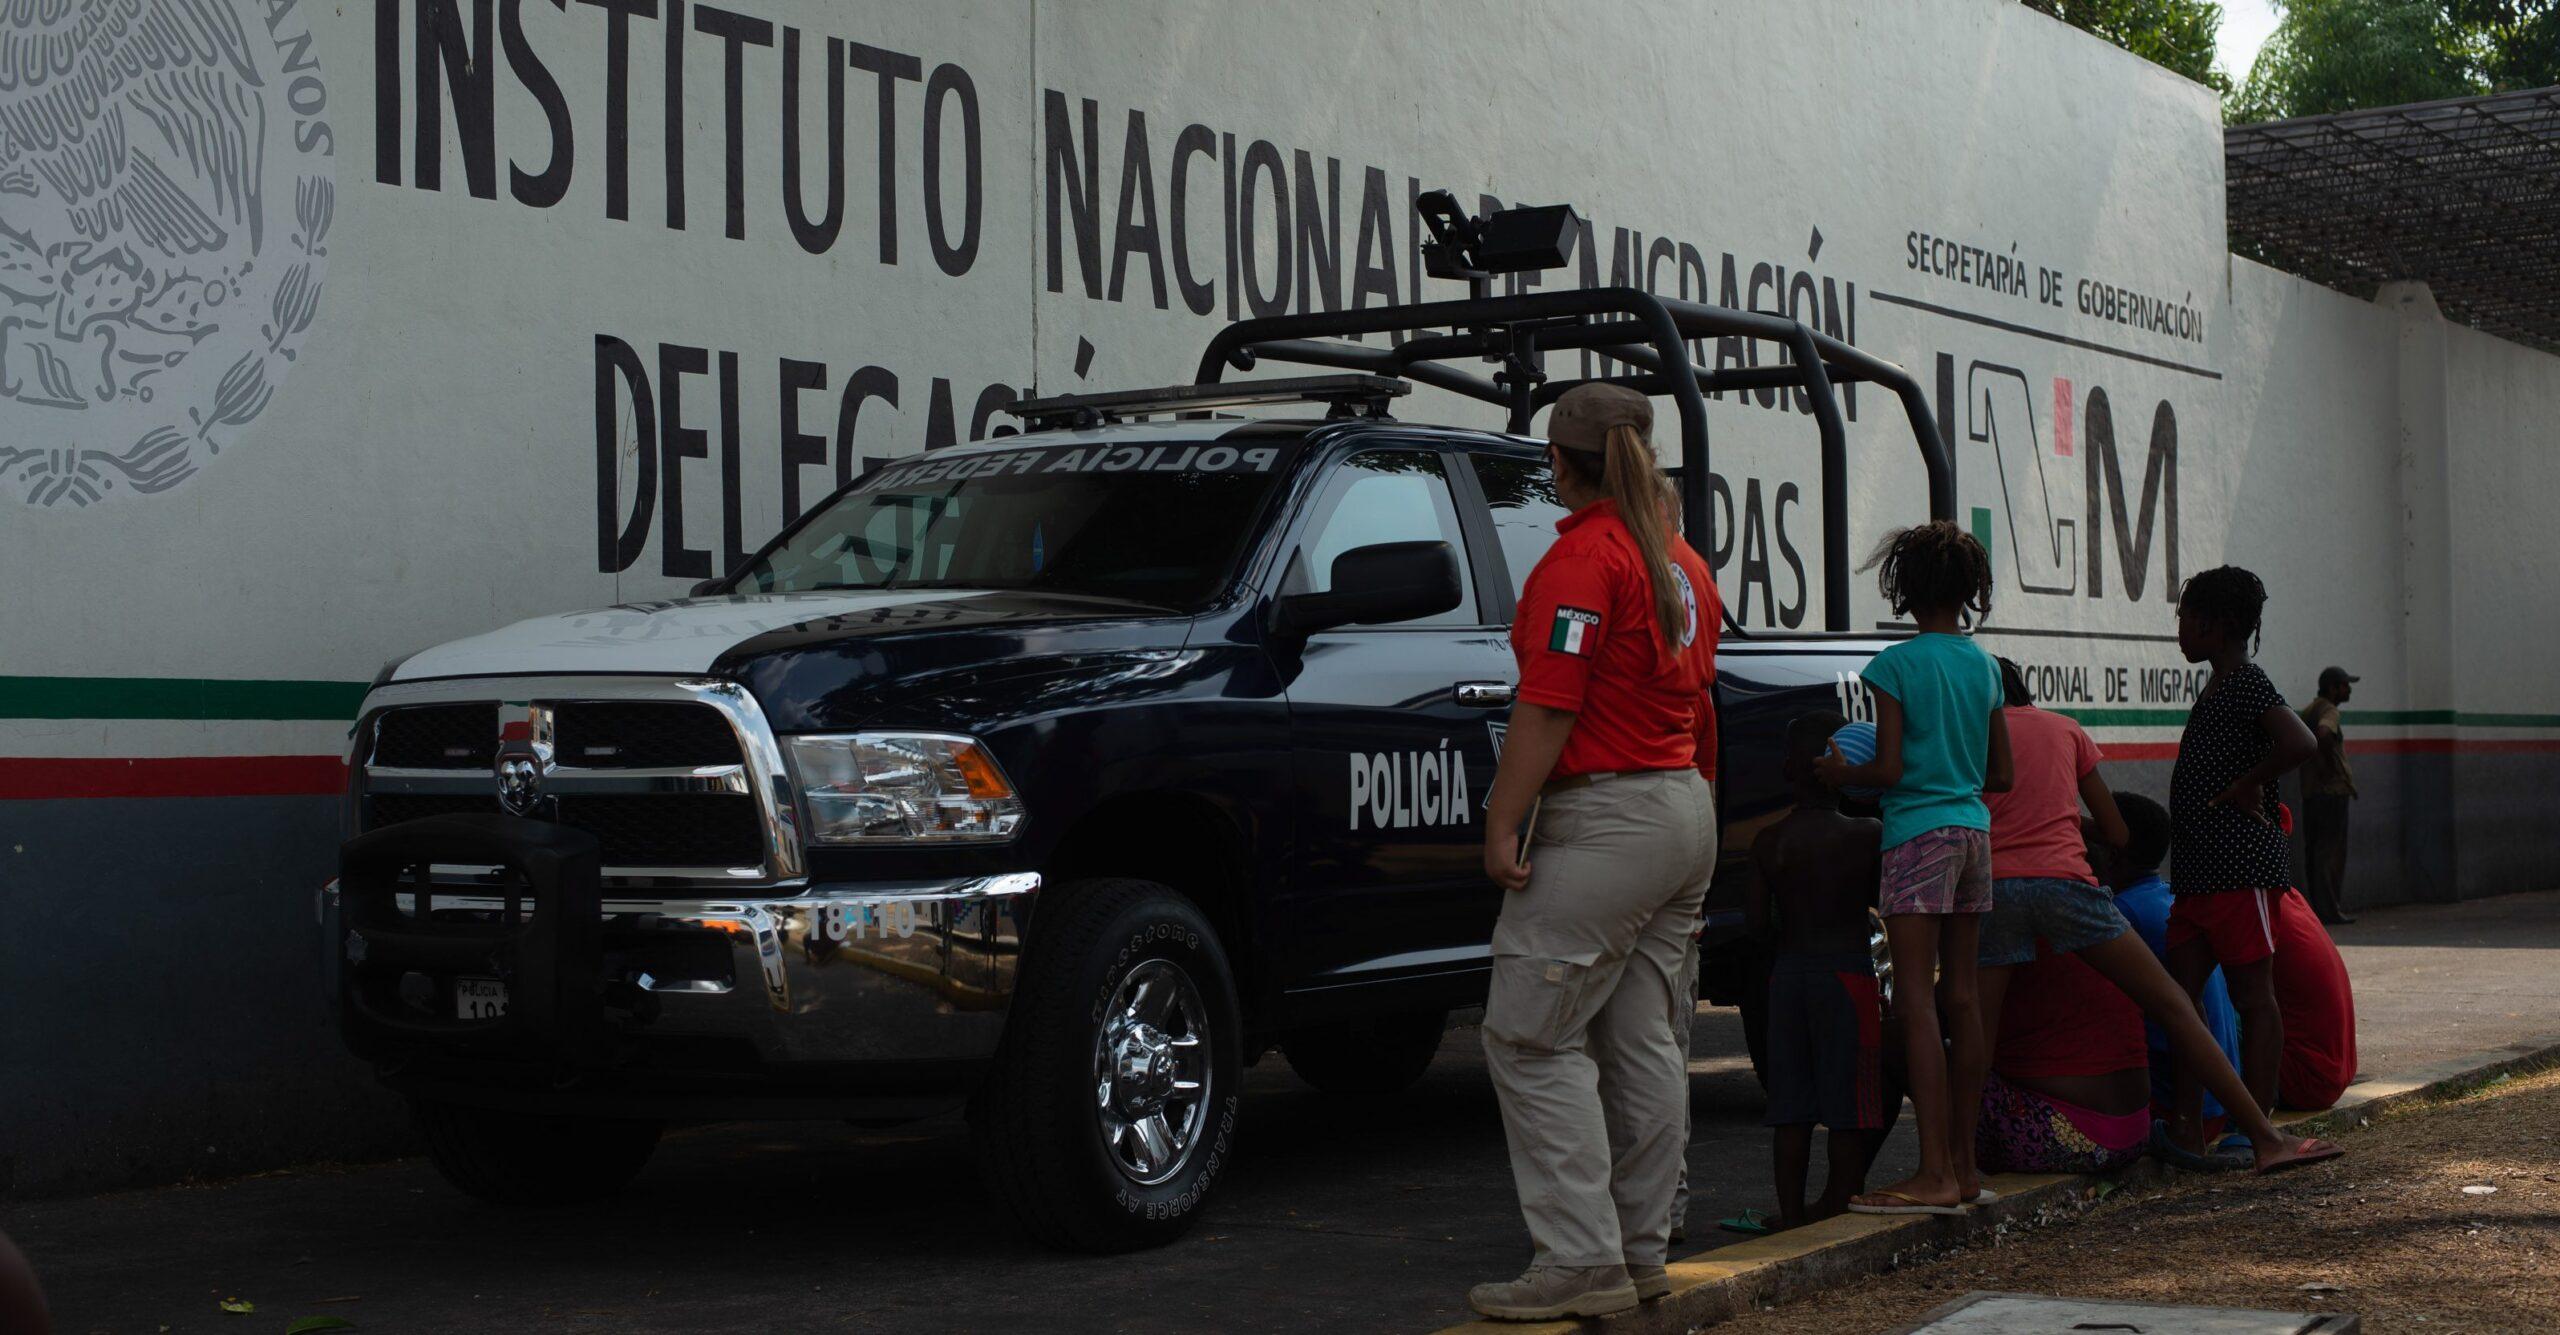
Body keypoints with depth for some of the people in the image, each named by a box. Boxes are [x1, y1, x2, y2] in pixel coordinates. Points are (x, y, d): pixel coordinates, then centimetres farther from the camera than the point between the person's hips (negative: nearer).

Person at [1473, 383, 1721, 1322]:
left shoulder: (1584, 554, -13)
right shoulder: (1681, 561, 14)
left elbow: (1548, 708, -19)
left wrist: (1501, 826, -17)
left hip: (1604, 820, -9)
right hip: (1685, 809, 9)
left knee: (1533, 1039, -6)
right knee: (1642, 1039, 12)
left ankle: (1582, 1261, -9)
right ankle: (1642, 1249, 17)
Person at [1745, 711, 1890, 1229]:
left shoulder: (1768, 842, 1)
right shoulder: (1867, 835, -7)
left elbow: (1756, 924, 0)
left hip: (1787, 973, 4)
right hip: (1848, 972, -4)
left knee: (1791, 1107, 7)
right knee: (1852, 1107, 3)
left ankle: (1791, 1212, 7)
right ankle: (1837, 1207, 3)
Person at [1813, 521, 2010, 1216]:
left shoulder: (1899, 663, -8)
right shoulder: (1984, 665, 11)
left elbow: (1889, 768, -11)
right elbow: (2001, 773, 15)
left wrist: (1837, 772, 6)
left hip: (1919, 834, -7)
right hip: (1973, 831, 7)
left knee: (1916, 997, -9)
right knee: (1961, 995, 11)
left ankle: (1934, 1176, -14)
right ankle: (1964, 1160, 15)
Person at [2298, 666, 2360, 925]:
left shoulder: (2307, 711, 17)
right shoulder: (2329, 711, -11)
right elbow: (2323, 734, -32)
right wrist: (2336, 767, -21)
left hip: (2310, 791, 9)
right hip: (2332, 790, -9)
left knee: (2314, 851, 11)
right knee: (2331, 852, -6)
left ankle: (2316, 907, 13)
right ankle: (2330, 910, -6)